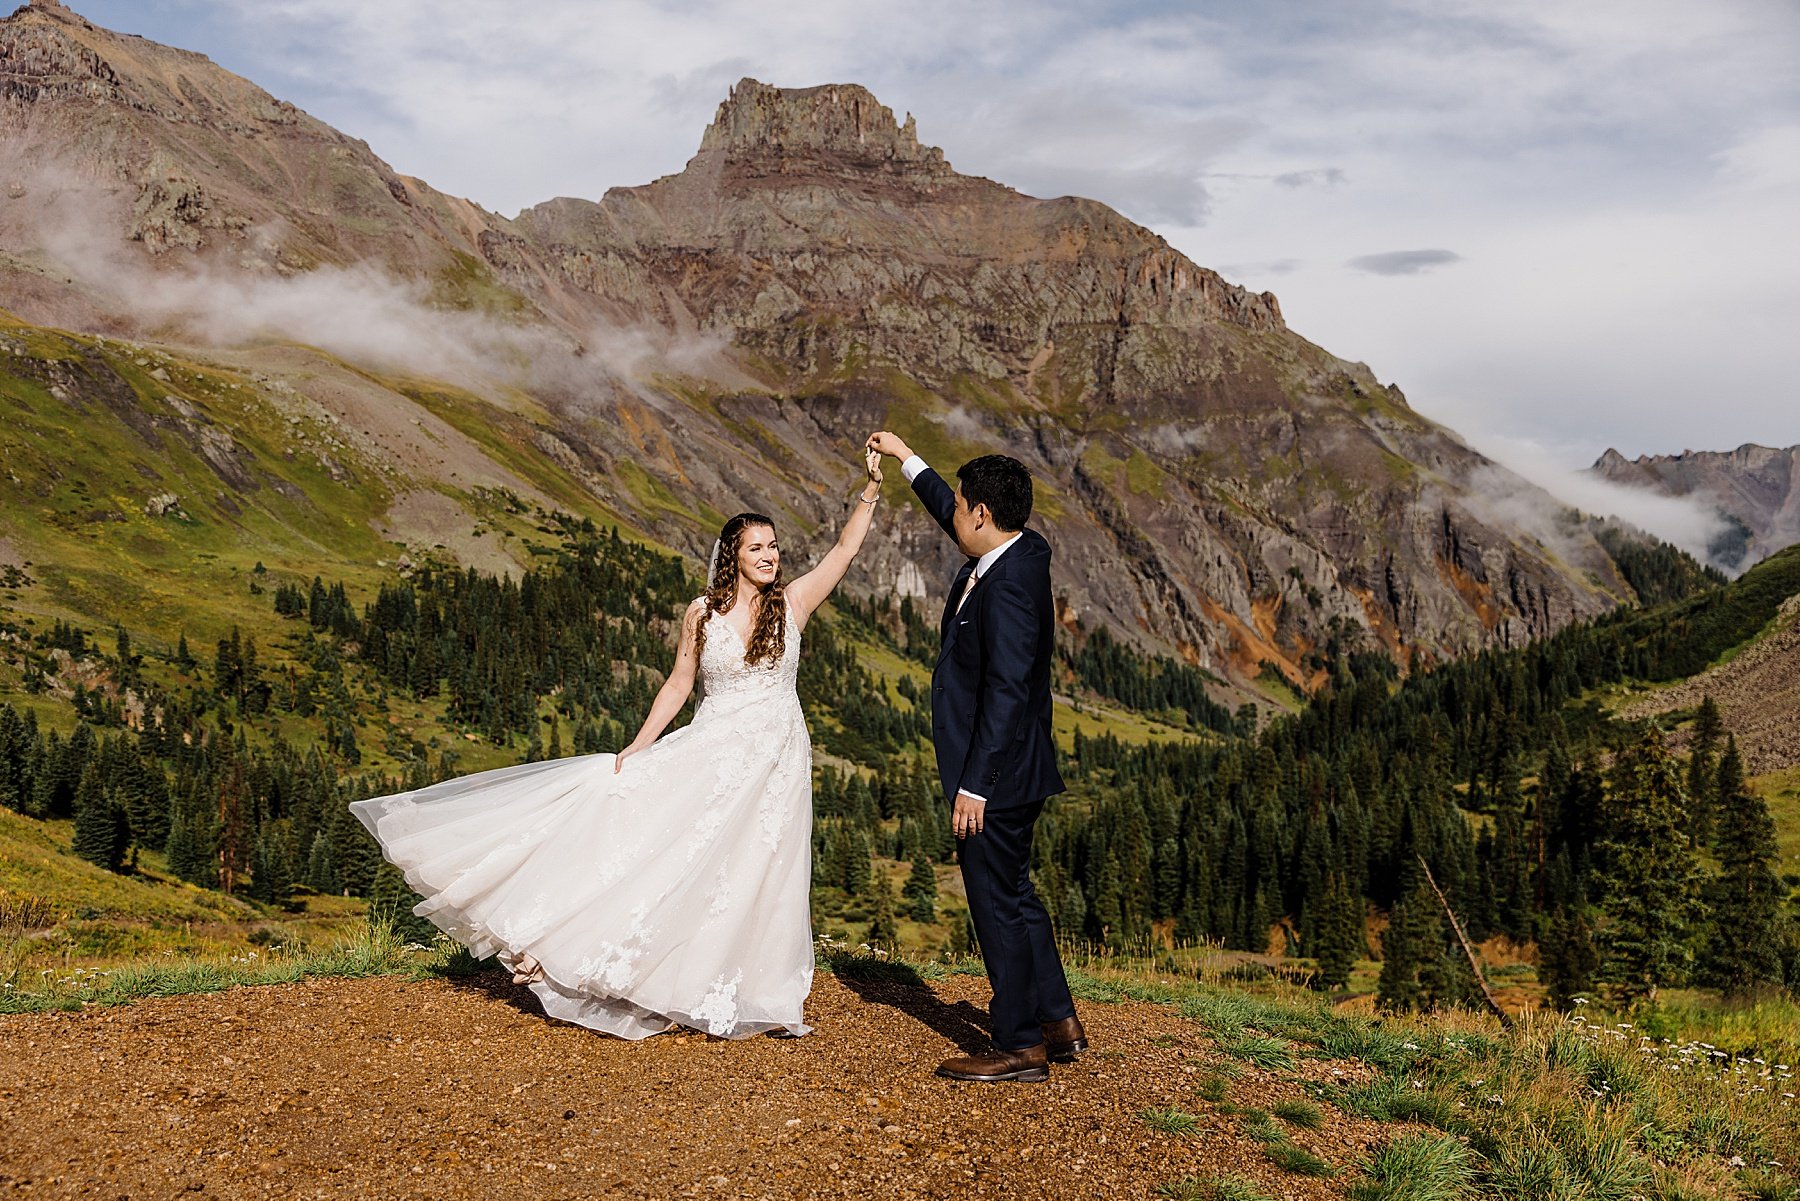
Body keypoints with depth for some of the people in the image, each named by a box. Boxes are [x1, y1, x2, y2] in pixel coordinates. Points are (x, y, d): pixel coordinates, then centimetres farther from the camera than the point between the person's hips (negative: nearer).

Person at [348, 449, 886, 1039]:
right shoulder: (703, 613, 0)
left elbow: (846, 548, -4)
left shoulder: (792, 603, -1)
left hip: (775, 764, 0)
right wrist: (639, 746, -2)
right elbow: (677, 686, 5)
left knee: (759, 876, 4)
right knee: (675, 859, -8)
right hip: (709, 754, 0)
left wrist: (870, 491, -11)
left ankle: (760, 996, 15)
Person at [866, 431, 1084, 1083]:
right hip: (1008, 770, 10)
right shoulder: (1019, 550, 6)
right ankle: (1059, 1022, 29)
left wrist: (974, 784, -24)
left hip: (997, 774, -10)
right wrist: (906, 458, 35)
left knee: (997, 901, 0)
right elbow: (951, 517, 27)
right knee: (1014, 895, 20)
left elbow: (1007, 692, -26)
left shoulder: (1009, 584, -23)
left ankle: (1020, 1048, 10)